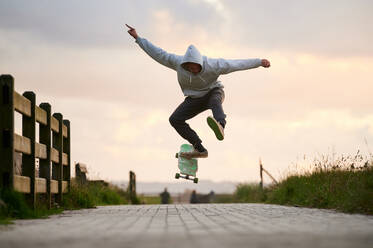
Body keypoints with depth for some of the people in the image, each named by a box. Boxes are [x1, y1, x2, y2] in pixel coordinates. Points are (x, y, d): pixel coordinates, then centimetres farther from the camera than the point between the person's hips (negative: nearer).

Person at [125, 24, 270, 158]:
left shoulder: (211, 65, -30)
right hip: (194, 99, 4)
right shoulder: (178, 62, -24)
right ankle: (200, 149, -10)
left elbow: (236, 64, -25)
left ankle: (220, 127, -72)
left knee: (215, 102, -40)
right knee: (175, 119, -11)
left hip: (213, 93, -4)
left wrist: (259, 62, -23)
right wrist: (137, 38, -17)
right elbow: (158, 53, -17)